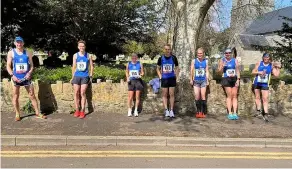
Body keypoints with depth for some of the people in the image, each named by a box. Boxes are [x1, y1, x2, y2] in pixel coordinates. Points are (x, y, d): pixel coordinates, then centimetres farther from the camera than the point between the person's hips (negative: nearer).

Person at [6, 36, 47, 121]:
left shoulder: (28, 53, 6)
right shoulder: (11, 53, 3)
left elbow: (32, 65, 7)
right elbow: (8, 66, 1)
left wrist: (29, 73, -11)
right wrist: (12, 75, -13)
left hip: (26, 77, 1)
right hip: (16, 78, -1)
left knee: (32, 95, 2)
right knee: (16, 96, 6)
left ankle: (37, 113, 9)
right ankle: (17, 114, 18)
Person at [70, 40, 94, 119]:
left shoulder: (88, 56, 3)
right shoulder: (75, 55, 6)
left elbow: (91, 66, 7)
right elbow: (74, 67, 10)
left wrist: (91, 76, 2)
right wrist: (72, 77, 7)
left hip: (85, 76, -1)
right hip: (77, 76, 2)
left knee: (83, 93, -5)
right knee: (76, 93, 0)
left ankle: (82, 111, 1)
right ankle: (77, 110, 10)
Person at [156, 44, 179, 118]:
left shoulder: (173, 58, -1)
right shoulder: (161, 58, 0)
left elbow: (177, 68, 10)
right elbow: (158, 68, 11)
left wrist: (176, 76, 1)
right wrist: (160, 77, 1)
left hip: (172, 78, -1)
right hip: (164, 79, 1)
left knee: (171, 94, 1)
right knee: (164, 95, 3)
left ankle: (171, 110, 7)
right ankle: (166, 110, 10)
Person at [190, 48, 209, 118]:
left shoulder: (205, 61, 8)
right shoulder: (194, 61, 4)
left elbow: (207, 71, 10)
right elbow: (191, 71, 3)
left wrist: (207, 80, 4)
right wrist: (191, 79, -5)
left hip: (203, 80, 0)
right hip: (196, 80, 0)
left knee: (203, 96, -3)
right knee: (197, 97, -4)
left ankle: (203, 112, 4)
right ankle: (198, 111, 9)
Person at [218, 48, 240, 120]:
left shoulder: (235, 60, 10)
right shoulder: (222, 61, 8)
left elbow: (237, 70, 7)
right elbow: (219, 71, 3)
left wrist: (238, 79, -3)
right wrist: (222, 66, -16)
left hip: (234, 79, 2)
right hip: (226, 79, -2)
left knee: (234, 96, -2)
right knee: (229, 96, -8)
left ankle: (235, 113, 0)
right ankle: (230, 113, -6)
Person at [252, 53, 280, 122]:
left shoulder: (272, 65, -2)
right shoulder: (259, 63, -1)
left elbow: (276, 75, -6)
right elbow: (253, 72, 0)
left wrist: (278, 68, -13)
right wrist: (259, 72, -17)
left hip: (265, 84, -1)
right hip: (257, 83, 2)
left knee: (265, 99, -7)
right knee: (257, 97, 10)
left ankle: (265, 114, -6)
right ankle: (259, 111, 23)